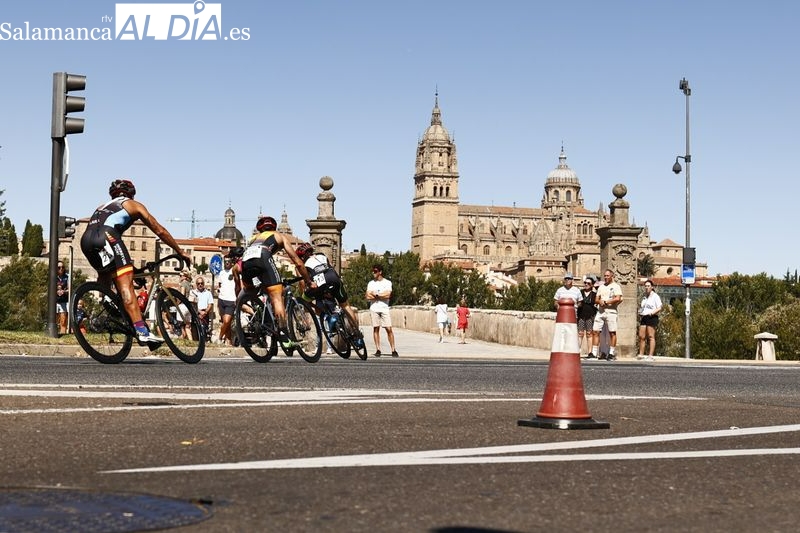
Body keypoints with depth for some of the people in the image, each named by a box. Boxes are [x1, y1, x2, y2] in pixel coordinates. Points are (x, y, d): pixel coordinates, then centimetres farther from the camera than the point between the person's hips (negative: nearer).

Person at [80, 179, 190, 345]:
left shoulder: (103, 206, 40)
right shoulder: (133, 205, 25)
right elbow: (160, 231, 24)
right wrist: (180, 252, 31)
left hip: (86, 241, 6)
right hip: (106, 237, -6)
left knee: (105, 275, 31)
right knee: (126, 286, -14)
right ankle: (141, 331, -26)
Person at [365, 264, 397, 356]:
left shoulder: (387, 283, 5)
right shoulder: (371, 283, 11)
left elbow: (388, 295, -10)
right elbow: (368, 297, 0)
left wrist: (375, 294, -5)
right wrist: (381, 296, -5)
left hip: (384, 308, -2)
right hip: (374, 308, 2)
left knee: (389, 329, -6)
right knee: (376, 329, 0)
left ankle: (393, 350, -4)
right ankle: (378, 350, 3)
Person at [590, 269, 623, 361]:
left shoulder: (616, 286, 0)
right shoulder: (601, 287, 19)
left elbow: (618, 298, -13)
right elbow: (596, 299, 17)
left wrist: (606, 302, -11)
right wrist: (600, 301, -7)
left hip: (611, 311, -6)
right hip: (600, 311, 6)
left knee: (612, 332, -3)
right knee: (595, 331, -1)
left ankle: (612, 353, 2)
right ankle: (594, 353, 0)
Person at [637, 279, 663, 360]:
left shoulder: (655, 296, 0)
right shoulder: (644, 297, 22)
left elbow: (659, 308, -6)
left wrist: (653, 312, -22)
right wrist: (640, 313, 14)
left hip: (652, 318, -7)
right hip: (643, 317, 7)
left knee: (651, 336, -8)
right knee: (641, 336, 1)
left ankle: (651, 355, -10)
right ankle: (641, 354, 4)